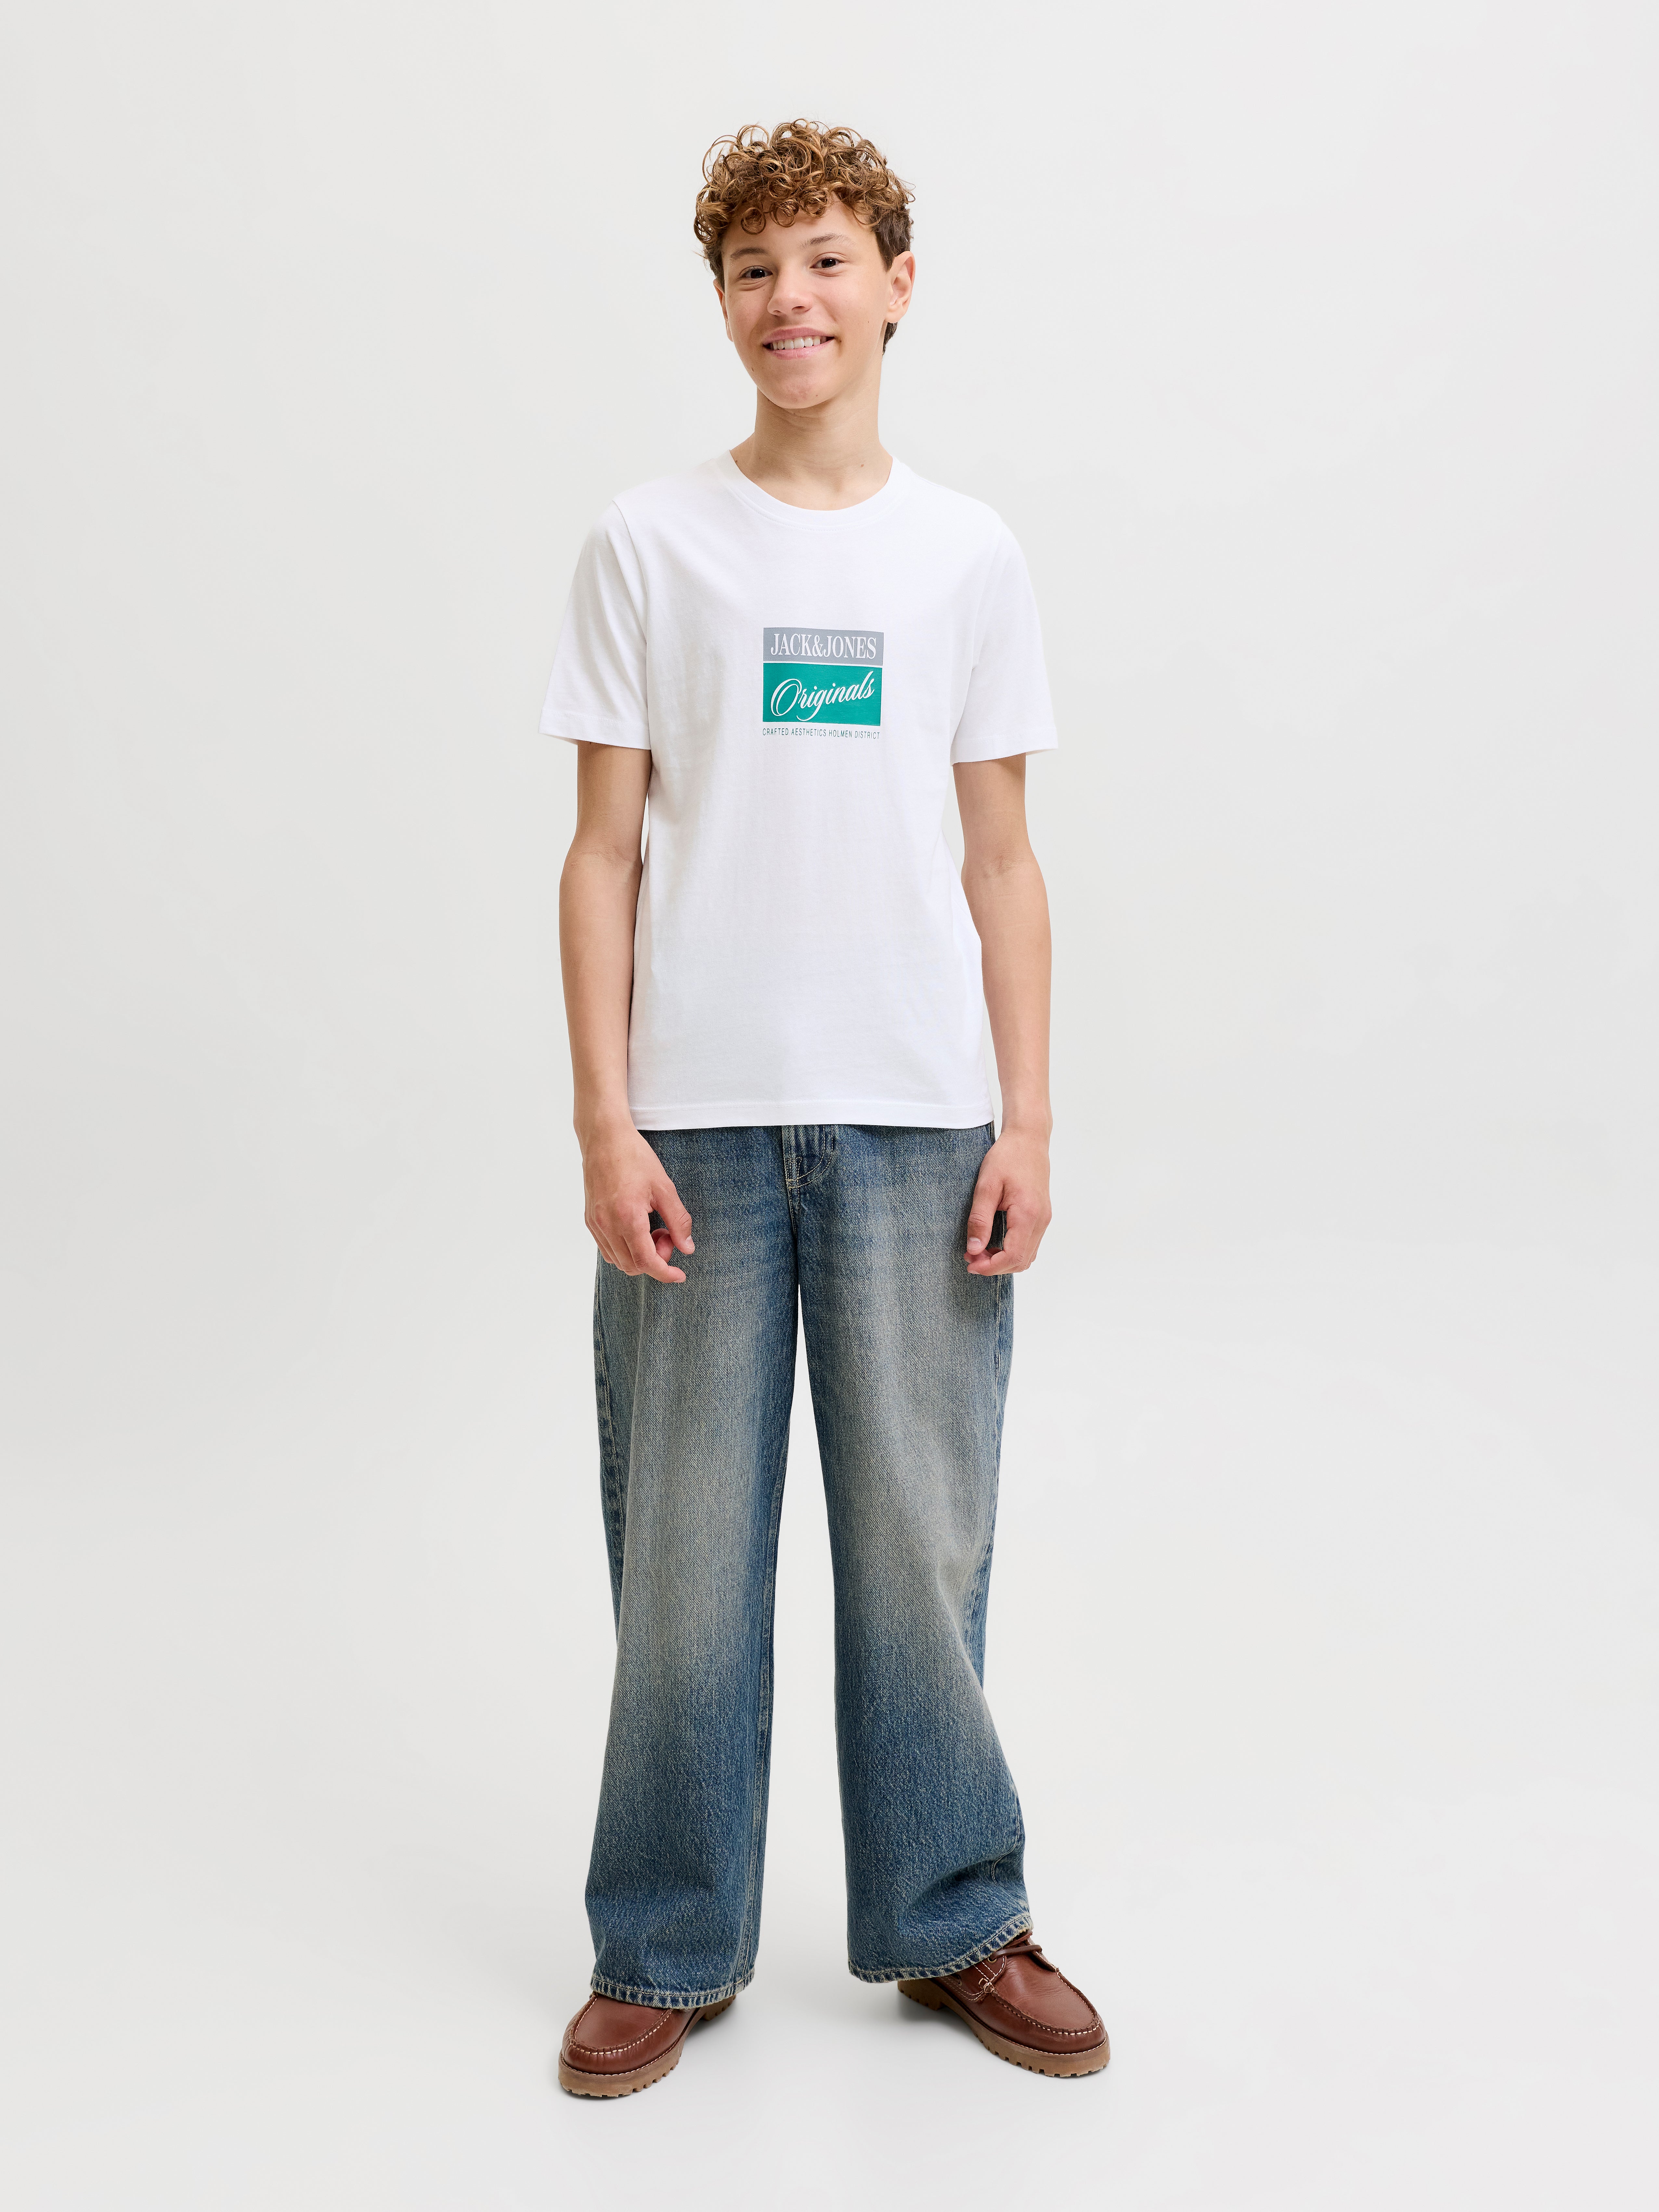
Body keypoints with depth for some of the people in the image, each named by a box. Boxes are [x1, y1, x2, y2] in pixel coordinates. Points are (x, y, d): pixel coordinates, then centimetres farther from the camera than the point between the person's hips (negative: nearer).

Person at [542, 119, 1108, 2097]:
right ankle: (667, 1949, 22)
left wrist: (1029, 1121, 2)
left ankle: (951, 1925, 25)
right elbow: (605, 853, 3)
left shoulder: (966, 556, 10)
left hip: (915, 1118, 1)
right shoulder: (648, 546, 5)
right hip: (699, 1119, -1)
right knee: (685, 1556, 5)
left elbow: (1002, 861, 9)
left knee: (922, 1541, 7)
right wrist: (604, 1122, -5)